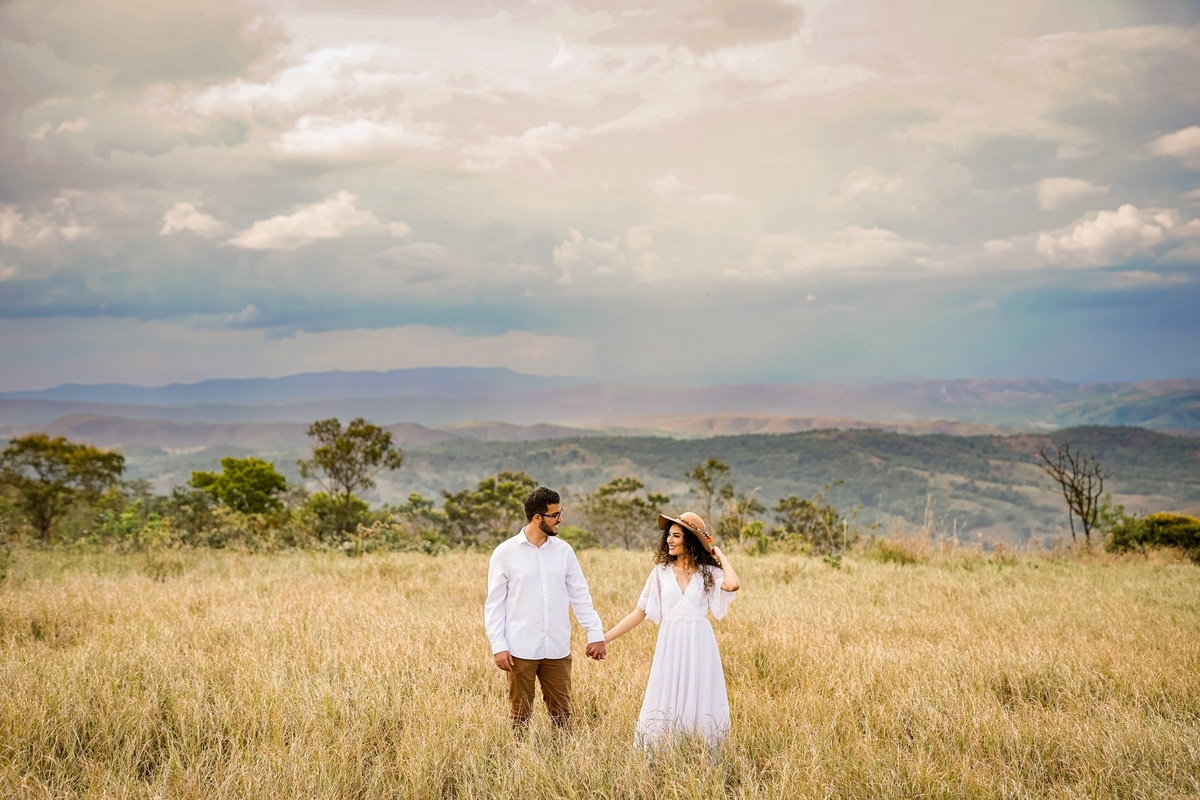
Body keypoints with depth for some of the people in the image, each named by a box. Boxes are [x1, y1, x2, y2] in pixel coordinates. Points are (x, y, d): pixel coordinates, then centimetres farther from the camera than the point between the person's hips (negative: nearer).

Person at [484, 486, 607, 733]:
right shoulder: (505, 553, -4)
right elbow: (494, 604, -2)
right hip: (521, 651, -3)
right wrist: (498, 646, -9)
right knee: (520, 716, 6)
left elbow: (580, 596, 9)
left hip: (557, 650, 3)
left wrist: (595, 633, 2)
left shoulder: (564, 551, 5)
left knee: (562, 714, 6)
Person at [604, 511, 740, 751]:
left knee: (700, 706, 4)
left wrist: (719, 555, -6)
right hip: (670, 645, 1)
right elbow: (639, 613, 6)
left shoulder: (708, 572, 0)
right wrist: (604, 639, 1)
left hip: (700, 645, -1)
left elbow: (732, 585, -23)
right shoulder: (661, 571, 4)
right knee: (665, 706, 5)